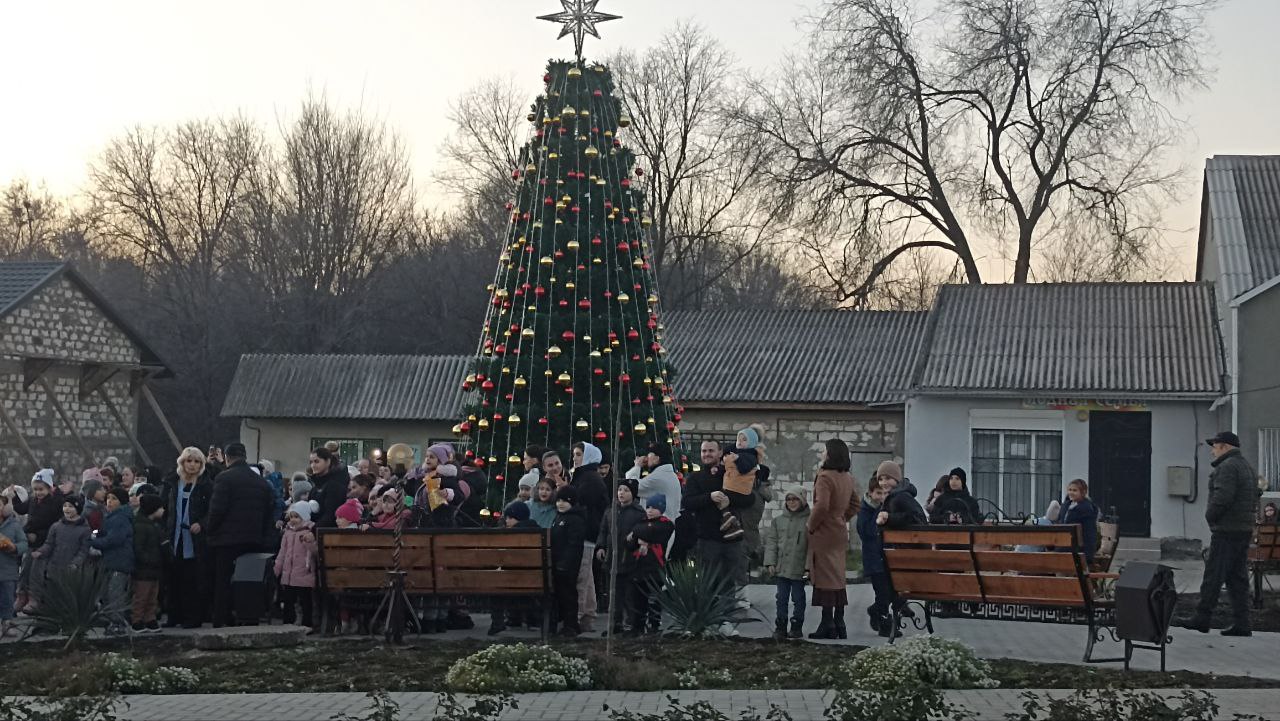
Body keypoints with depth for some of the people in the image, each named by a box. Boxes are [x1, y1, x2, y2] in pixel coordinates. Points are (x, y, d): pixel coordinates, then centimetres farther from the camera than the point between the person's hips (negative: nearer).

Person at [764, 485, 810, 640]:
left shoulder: (808, 521, -4)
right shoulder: (778, 520, 8)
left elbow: (812, 545, -6)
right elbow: (771, 541, 9)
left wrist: (808, 566, -11)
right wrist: (770, 562, 0)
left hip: (799, 569, -3)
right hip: (781, 568, 3)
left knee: (798, 598, 5)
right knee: (782, 598, 7)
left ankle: (796, 626, 14)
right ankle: (780, 628, 11)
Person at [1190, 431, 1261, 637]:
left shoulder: (1227, 467, -13)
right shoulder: (1247, 466, 19)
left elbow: (1222, 498, -23)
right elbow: (1253, 499, 21)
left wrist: (1210, 516, -8)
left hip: (1226, 530, -10)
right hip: (1245, 529, 10)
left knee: (1214, 575, -6)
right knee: (1238, 578, 9)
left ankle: (1202, 617, -4)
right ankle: (1241, 623, 8)